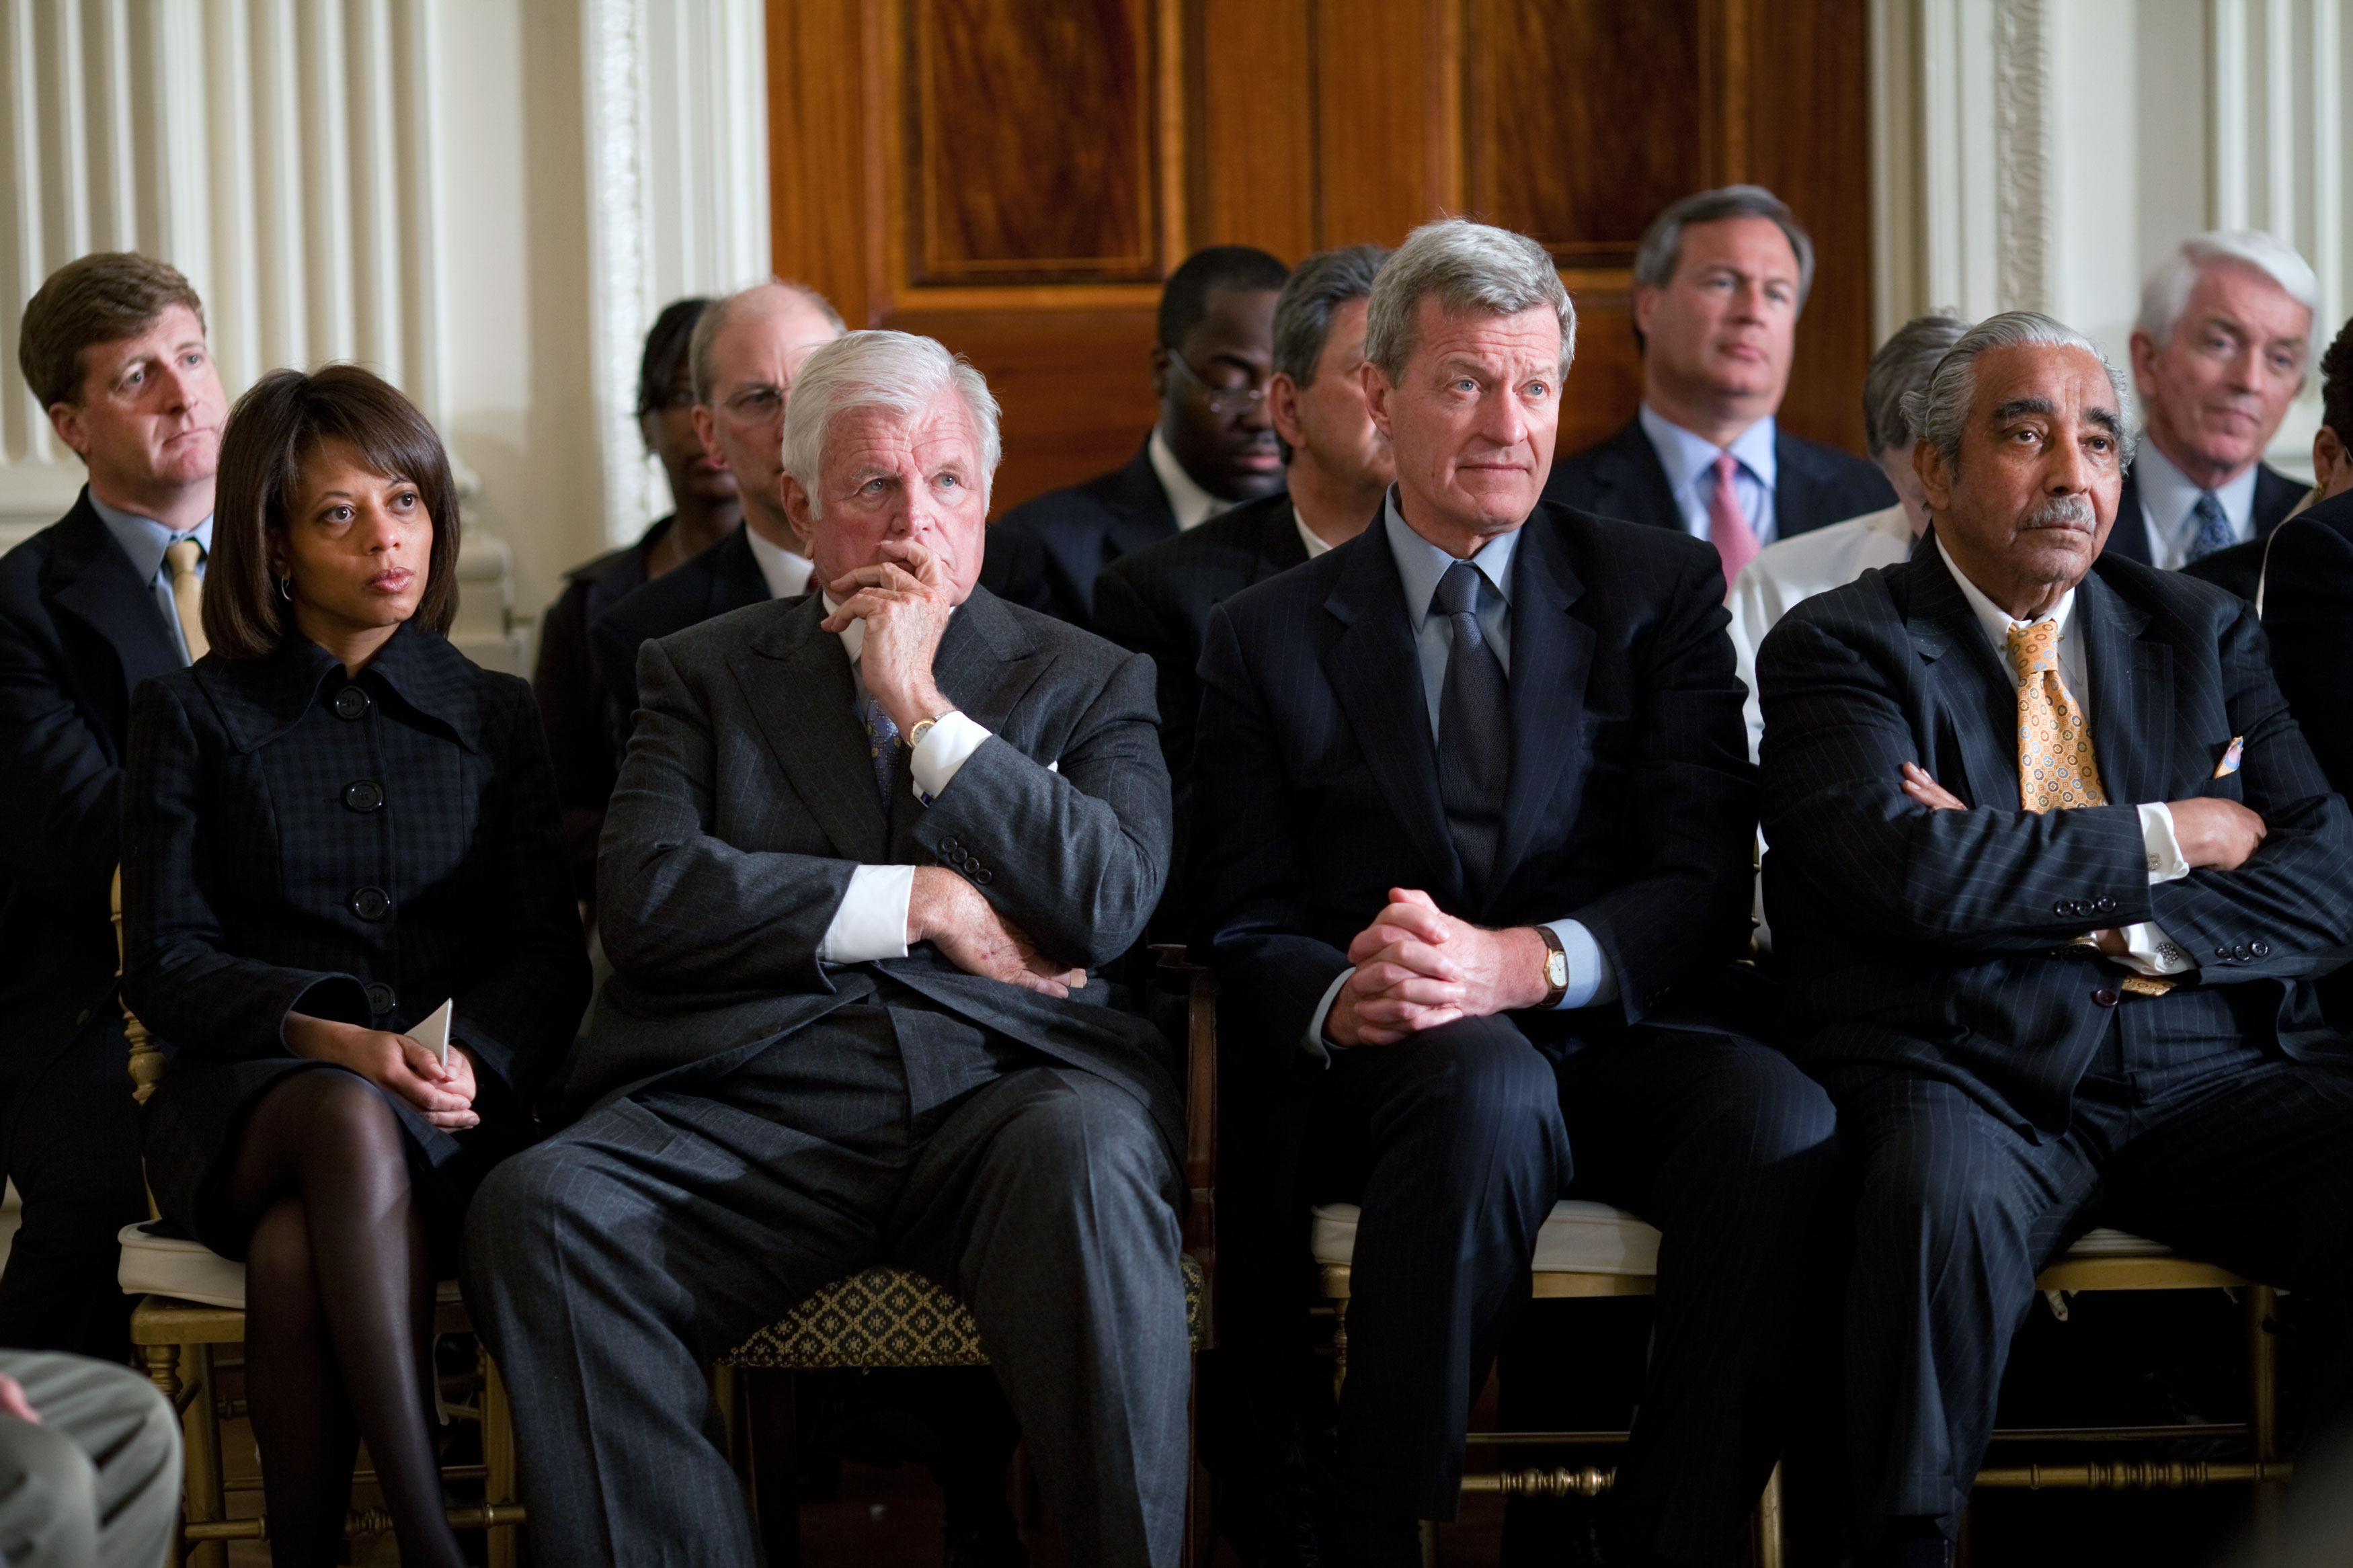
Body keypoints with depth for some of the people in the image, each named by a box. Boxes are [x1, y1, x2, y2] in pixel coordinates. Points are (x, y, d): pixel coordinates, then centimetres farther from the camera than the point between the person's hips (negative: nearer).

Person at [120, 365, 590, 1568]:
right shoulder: (191, 717, 12)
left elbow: (550, 954, 9)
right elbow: (162, 963, 3)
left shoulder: (496, 718, 18)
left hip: (453, 1108, 1)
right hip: (241, 1098, -1)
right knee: (349, 1126, -39)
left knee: (296, 1254, -35)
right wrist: (326, 1037, -16)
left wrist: (474, 1056, -14)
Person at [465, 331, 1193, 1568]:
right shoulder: (706, 674, 20)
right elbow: (646, 901, 2)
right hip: (753, 1094, 1)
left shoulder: (1089, 683, 19)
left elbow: (1110, 904, 0)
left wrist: (923, 706, 0)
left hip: (1001, 1086, -1)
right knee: (536, 1210, -29)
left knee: (1085, 1154, -37)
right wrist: (923, 904, -2)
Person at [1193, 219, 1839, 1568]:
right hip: (1396, 1061, -1)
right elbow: (1246, 934, 7)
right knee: (1492, 1085, -37)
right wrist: (1343, 1000, -18)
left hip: (1619, 1039, 1)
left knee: (1786, 1125, -32)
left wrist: (1526, 962, -20)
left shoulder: (1663, 591, 12)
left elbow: (1704, 883, 0)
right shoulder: (1270, 637, 13)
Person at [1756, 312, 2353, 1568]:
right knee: (1943, 1195, -38)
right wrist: (2165, 837, -3)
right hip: (1968, 1077, -3)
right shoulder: (1839, 648, 6)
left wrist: (2068, 908, -6)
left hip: (2208, 1074, 4)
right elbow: (1909, 869, -13)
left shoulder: (2203, 634, 19)